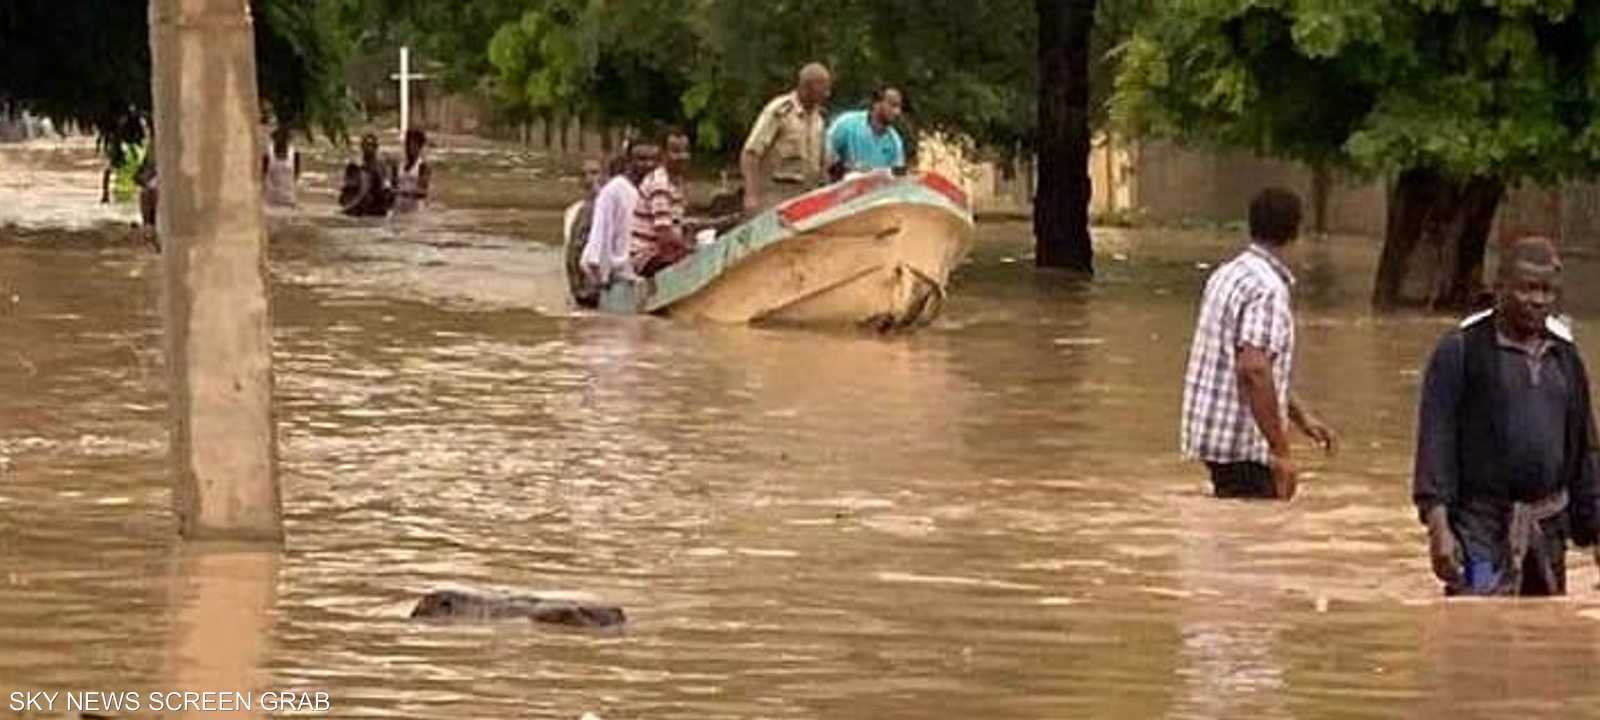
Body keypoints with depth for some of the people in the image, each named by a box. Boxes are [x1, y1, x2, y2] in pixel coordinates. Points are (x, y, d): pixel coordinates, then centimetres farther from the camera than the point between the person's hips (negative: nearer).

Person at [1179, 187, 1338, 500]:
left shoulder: (1229, 275, 14)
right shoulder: (1267, 289, -17)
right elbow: (1253, 370, -28)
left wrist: (1302, 416, 26)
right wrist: (1281, 451, -25)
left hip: (1212, 431, 10)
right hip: (1241, 442, -10)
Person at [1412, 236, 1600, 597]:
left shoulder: (1565, 356, 12)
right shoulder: (1461, 349, -5)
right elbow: (1435, 441, -9)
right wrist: (1438, 525, -17)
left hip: (1548, 527, 6)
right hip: (1482, 526, -6)